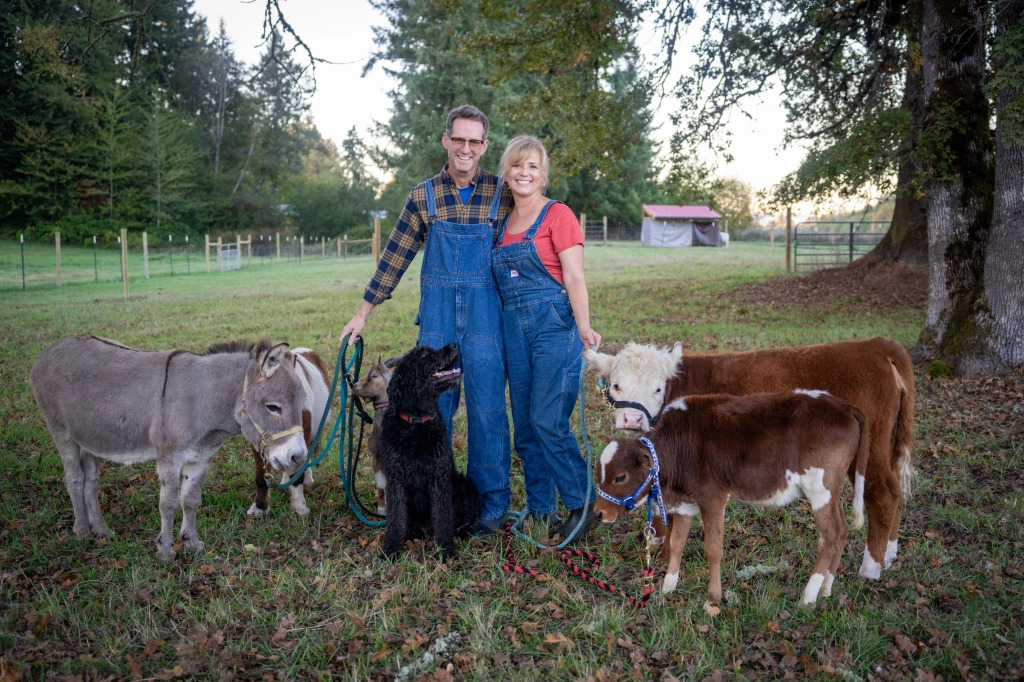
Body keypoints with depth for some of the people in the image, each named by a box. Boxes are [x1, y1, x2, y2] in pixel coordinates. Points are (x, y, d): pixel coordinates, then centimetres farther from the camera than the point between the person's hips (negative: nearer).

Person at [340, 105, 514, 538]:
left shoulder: (502, 194, 1)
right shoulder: (423, 196, 6)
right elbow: (395, 257, 9)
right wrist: (363, 312, 9)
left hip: (486, 319, -2)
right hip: (436, 319, 2)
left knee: (487, 412, 2)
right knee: (432, 409, 7)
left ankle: (491, 503, 17)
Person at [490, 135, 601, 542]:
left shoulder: (558, 215, -3)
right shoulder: (503, 223, 15)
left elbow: (574, 279, -10)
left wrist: (584, 327, -25)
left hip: (554, 325, -6)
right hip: (514, 329, 7)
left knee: (548, 422, -11)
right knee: (524, 426, 8)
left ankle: (582, 505, 7)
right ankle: (540, 511, 20)